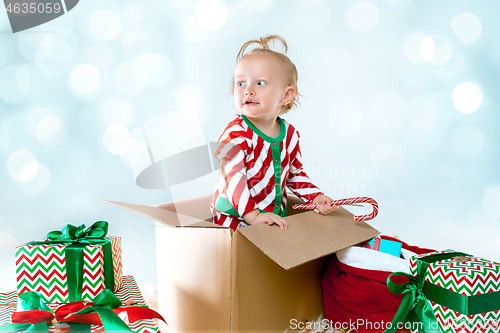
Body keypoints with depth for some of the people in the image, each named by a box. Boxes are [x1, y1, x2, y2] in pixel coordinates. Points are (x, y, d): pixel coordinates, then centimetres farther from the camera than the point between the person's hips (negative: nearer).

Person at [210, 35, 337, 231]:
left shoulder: (289, 133, 4)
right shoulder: (236, 133, -15)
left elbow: (294, 173, 17)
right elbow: (231, 177, -23)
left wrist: (316, 197, 4)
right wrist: (252, 215, -32)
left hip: (275, 217, 5)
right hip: (234, 217, -5)